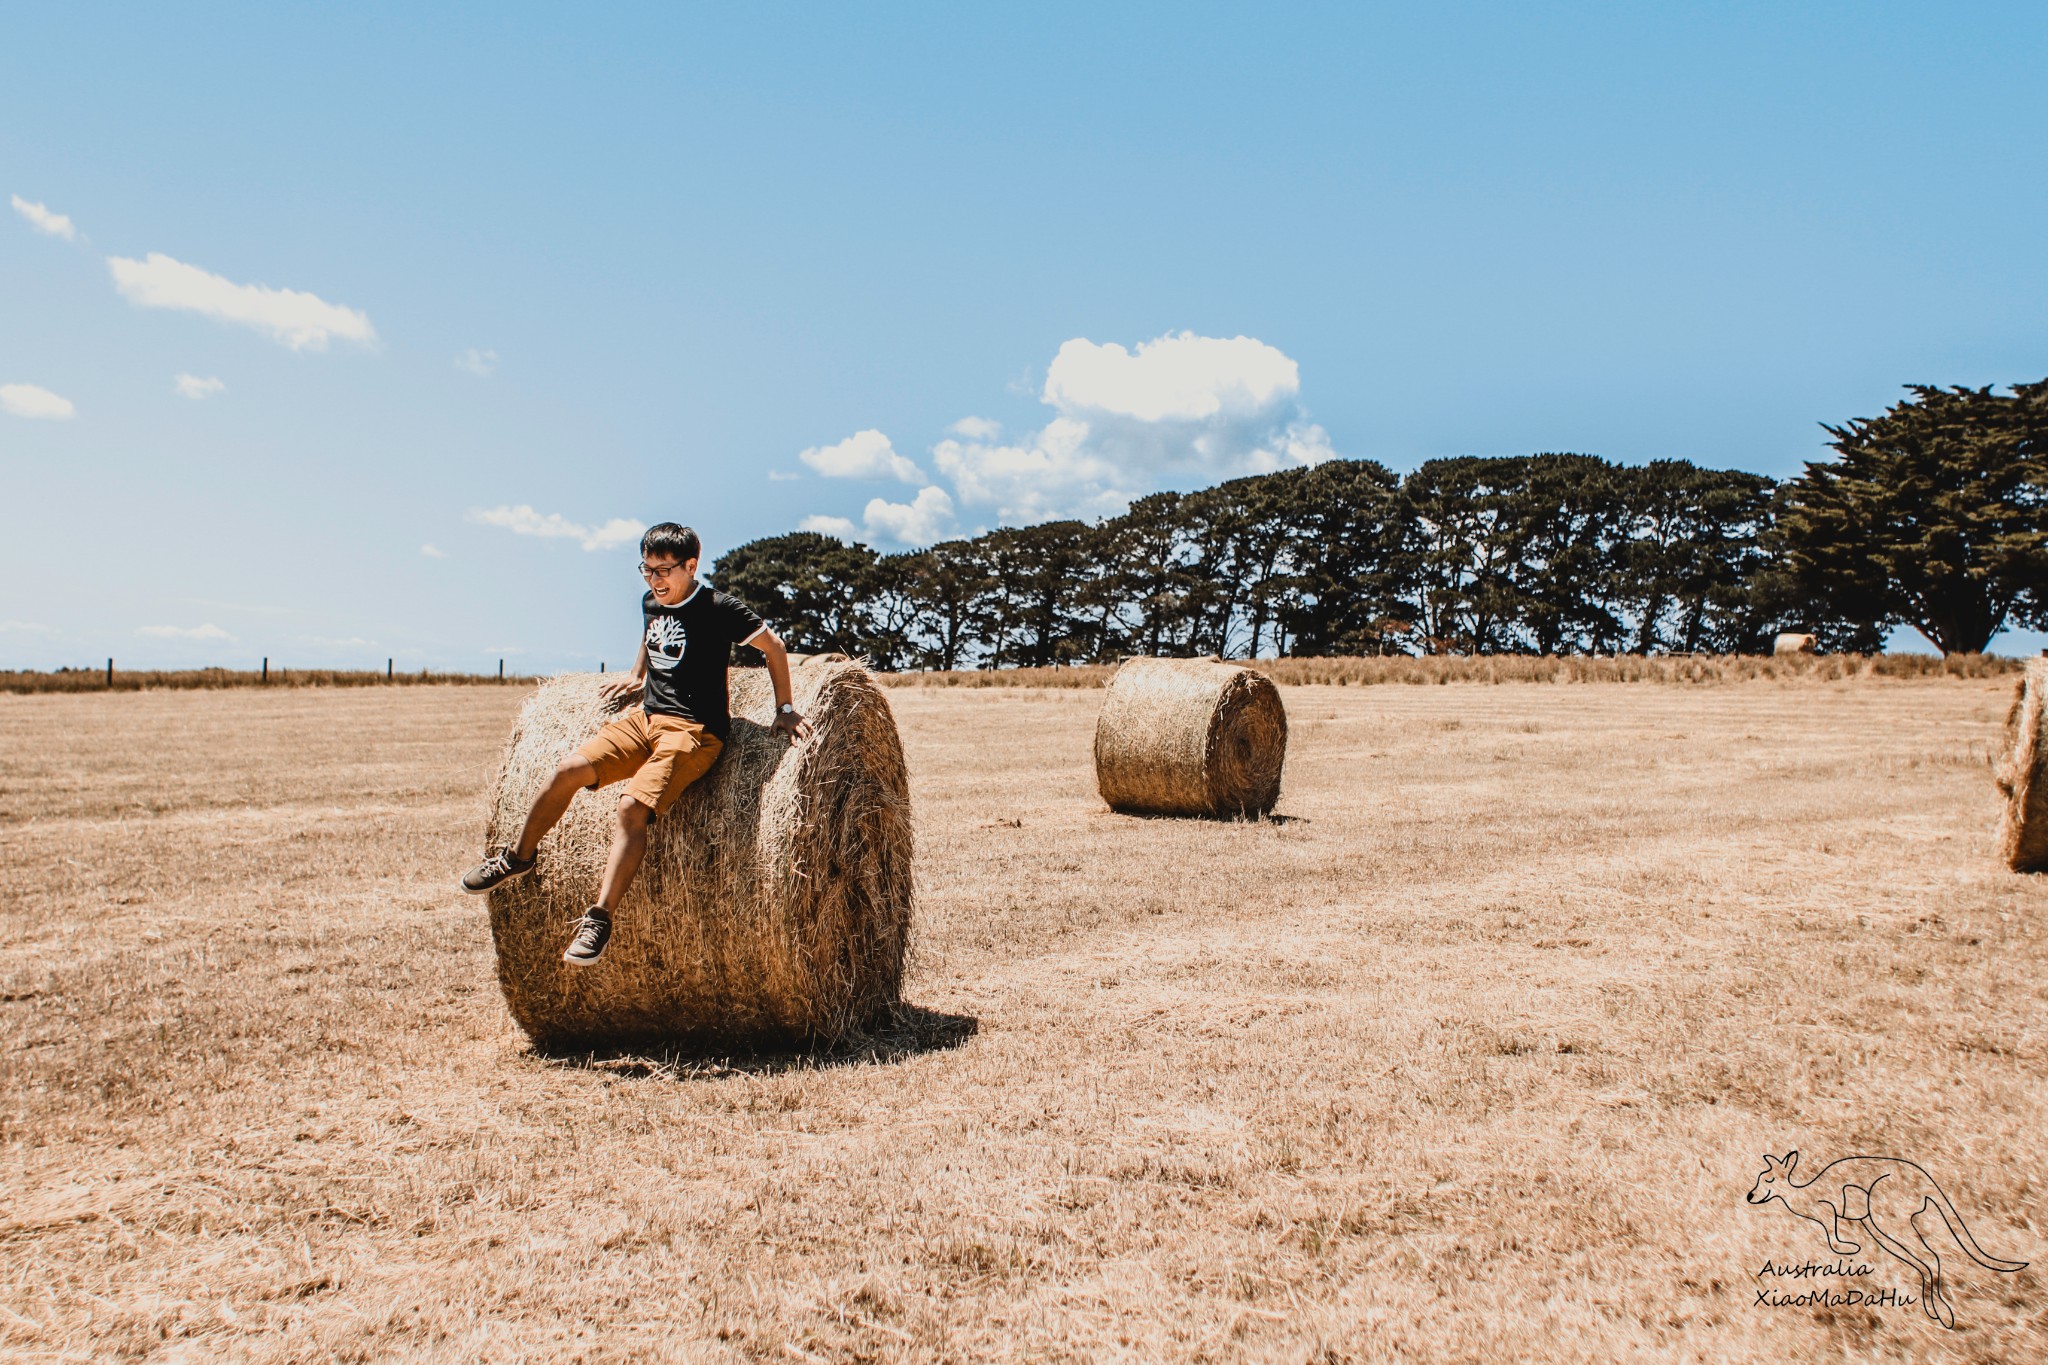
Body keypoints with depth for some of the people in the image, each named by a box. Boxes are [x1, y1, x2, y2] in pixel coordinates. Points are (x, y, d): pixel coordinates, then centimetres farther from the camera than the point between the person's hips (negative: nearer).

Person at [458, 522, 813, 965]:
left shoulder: (719, 608, -8)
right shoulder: (651, 603, 12)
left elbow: (773, 645, -1)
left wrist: (785, 708, -3)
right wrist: (637, 674, 30)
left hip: (695, 731, -6)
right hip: (646, 717, 7)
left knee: (633, 806, -26)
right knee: (570, 769, -12)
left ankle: (600, 918, -24)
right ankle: (521, 856, 10)